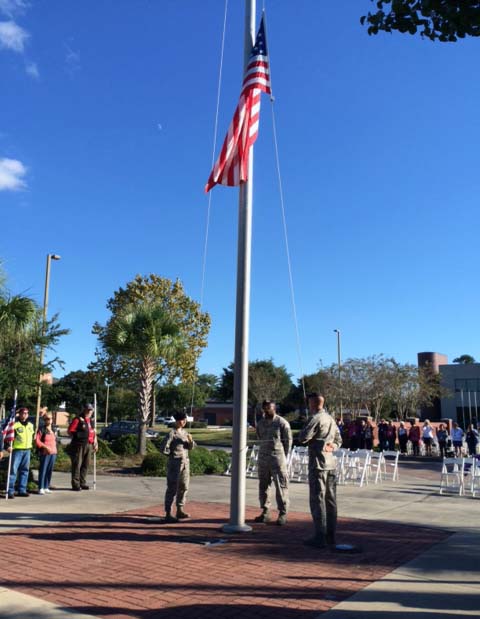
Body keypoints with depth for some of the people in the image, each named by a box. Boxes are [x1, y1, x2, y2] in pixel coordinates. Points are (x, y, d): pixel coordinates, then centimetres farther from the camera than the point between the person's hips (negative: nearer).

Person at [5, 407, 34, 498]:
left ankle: (22, 490, 17)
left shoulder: (31, 425, 13)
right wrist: (8, 445, -24)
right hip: (17, 450, -6)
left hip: (27, 450, 6)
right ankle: (10, 491, -2)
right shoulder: (14, 424, -7)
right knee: (13, 470, -7)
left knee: (25, 470, 9)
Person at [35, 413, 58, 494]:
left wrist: (54, 448, 12)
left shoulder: (53, 430, 15)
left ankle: (46, 487, 16)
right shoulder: (42, 430, -6)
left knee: (50, 470, 8)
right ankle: (41, 488, 0)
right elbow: (37, 441, -11)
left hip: (53, 453, 6)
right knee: (43, 470, -5)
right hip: (45, 453, -6)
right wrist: (45, 447, -16)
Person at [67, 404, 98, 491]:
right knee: (77, 465, -3)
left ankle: (82, 482, 20)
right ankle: (75, 484, 2)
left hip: (88, 445, 7)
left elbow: (93, 432, 23)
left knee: (86, 465, 11)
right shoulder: (78, 419, -7)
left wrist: (95, 442, 15)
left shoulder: (90, 420, 16)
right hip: (79, 445, -7)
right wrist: (77, 436, -8)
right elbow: (70, 431, -9)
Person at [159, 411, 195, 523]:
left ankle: (180, 511, 25)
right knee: (172, 489, -4)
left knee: (183, 487, 13)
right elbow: (163, 448, -17)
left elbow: (191, 447, 13)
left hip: (185, 462, 8)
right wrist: (173, 454, -3)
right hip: (175, 463, -8)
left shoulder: (184, 432, 11)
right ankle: (168, 514, 1)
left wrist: (190, 440, -8)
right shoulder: (171, 433, -12)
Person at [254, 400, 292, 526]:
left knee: (281, 486, -2)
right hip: (263, 458, 6)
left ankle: (283, 513, 5)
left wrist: (283, 457, 0)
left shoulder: (282, 423, -6)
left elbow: (288, 441, -3)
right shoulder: (260, 423, 10)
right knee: (263, 486, 9)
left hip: (277, 458, -5)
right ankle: (265, 512, 19)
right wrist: (264, 452, 14)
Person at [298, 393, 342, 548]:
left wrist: (304, 429, 3)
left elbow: (302, 438, -16)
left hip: (318, 463, -8)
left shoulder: (316, 419, -13)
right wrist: (332, 446, 5)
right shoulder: (331, 419, 14)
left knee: (317, 500, -4)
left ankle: (320, 537, -2)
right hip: (331, 464, 8)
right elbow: (338, 440, 22)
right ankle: (331, 536, 17)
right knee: (330, 500, 11)